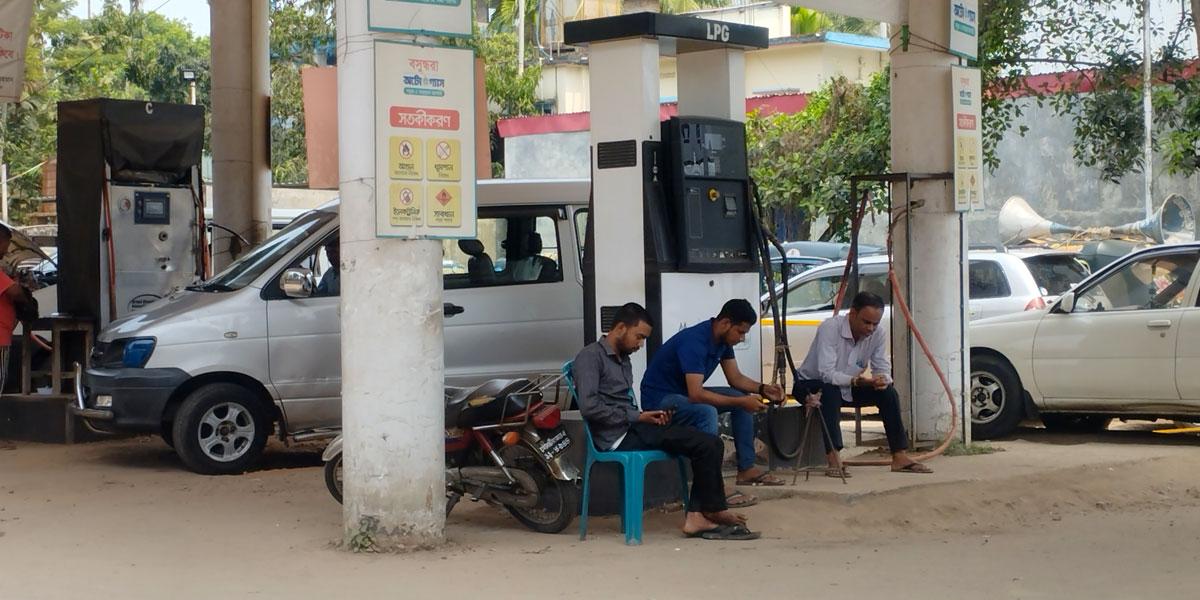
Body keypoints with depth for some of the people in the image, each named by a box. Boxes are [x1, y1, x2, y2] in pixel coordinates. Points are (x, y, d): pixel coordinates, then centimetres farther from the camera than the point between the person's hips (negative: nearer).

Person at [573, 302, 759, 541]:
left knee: (711, 444, -7)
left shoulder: (623, 359, 23)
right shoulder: (590, 357, -7)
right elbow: (589, 407, -19)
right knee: (707, 444, -16)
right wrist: (636, 417, -15)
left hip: (631, 429, 10)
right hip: (618, 437, -10)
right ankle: (713, 511, 1)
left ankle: (696, 516, -16)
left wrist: (646, 416, 3)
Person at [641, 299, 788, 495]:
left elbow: (736, 378, 9)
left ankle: (746, 468, 6)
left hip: (686, 393, 10)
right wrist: (741, 403, -33)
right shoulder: (694, 341, -30)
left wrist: (763, 389, -10)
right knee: (706, 412, -36)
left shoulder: (723, 340, -1)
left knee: (744, 397, 4)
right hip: (659, 398, -10)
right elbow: (696, 395, -36)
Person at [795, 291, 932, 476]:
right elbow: (826, 373, -36)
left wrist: (883, 379, -32)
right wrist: (855, 380, -51)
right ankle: (834, 460, -42)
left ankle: (900, 456, -12)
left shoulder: (878, 334, -11)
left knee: (888, 392, -13)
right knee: (830, 392, -38)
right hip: (810, 385, -6)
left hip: (848, 388, 6)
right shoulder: (829, 328, -30)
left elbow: (882, 367, -7)